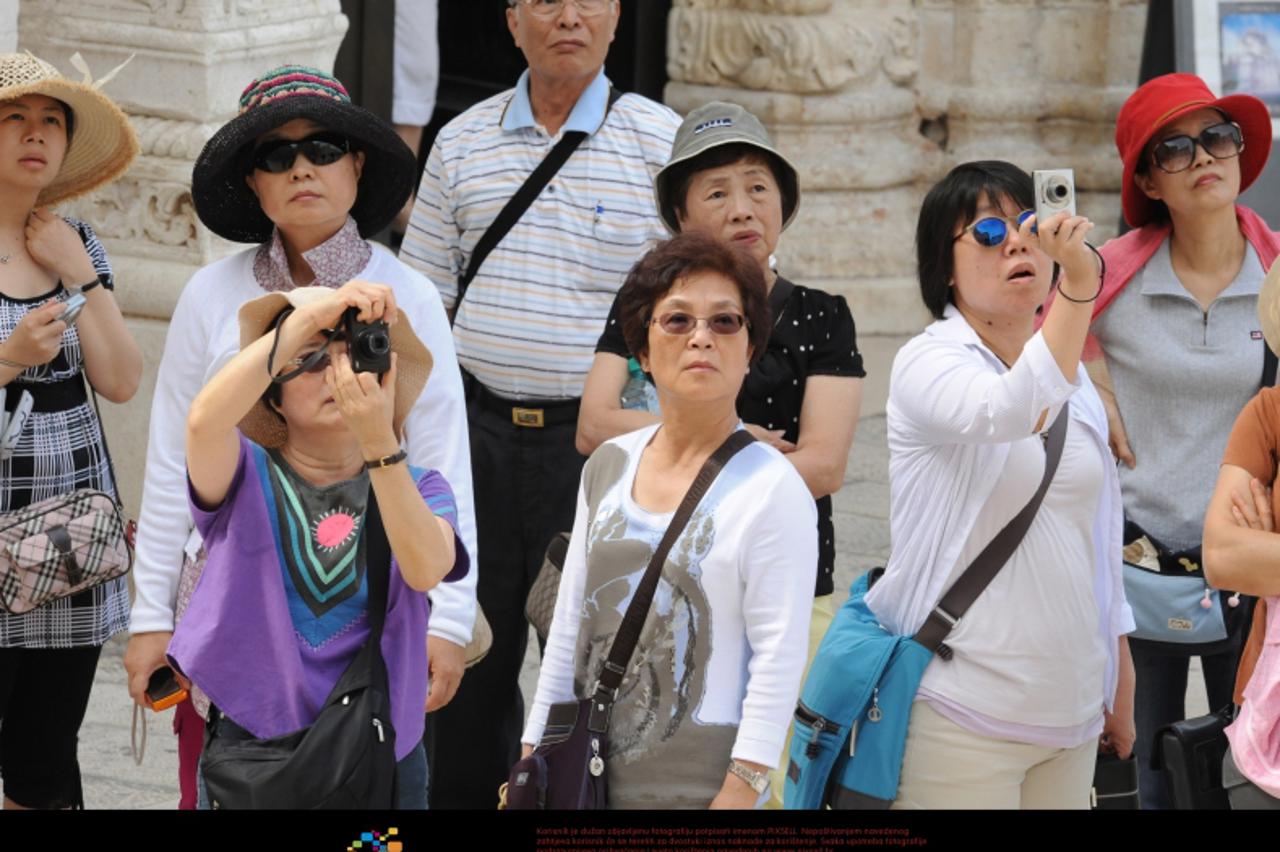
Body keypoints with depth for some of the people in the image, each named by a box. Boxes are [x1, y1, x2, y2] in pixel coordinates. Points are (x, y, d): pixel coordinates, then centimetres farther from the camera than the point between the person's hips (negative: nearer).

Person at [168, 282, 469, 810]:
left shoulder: (418, 487, 4)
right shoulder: (248, 476, 0)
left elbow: (426, 569, -19)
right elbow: (204, 420, -24)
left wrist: (379, 440, -29)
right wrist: (309, 318, -28)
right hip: (252, 744, -1)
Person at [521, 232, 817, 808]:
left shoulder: (771, 489, -8)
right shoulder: (609, 467, 10)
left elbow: (779, 657, -11)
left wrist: (741, 789, -15)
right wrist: (533, 754, 14)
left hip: (695, 784, -5)